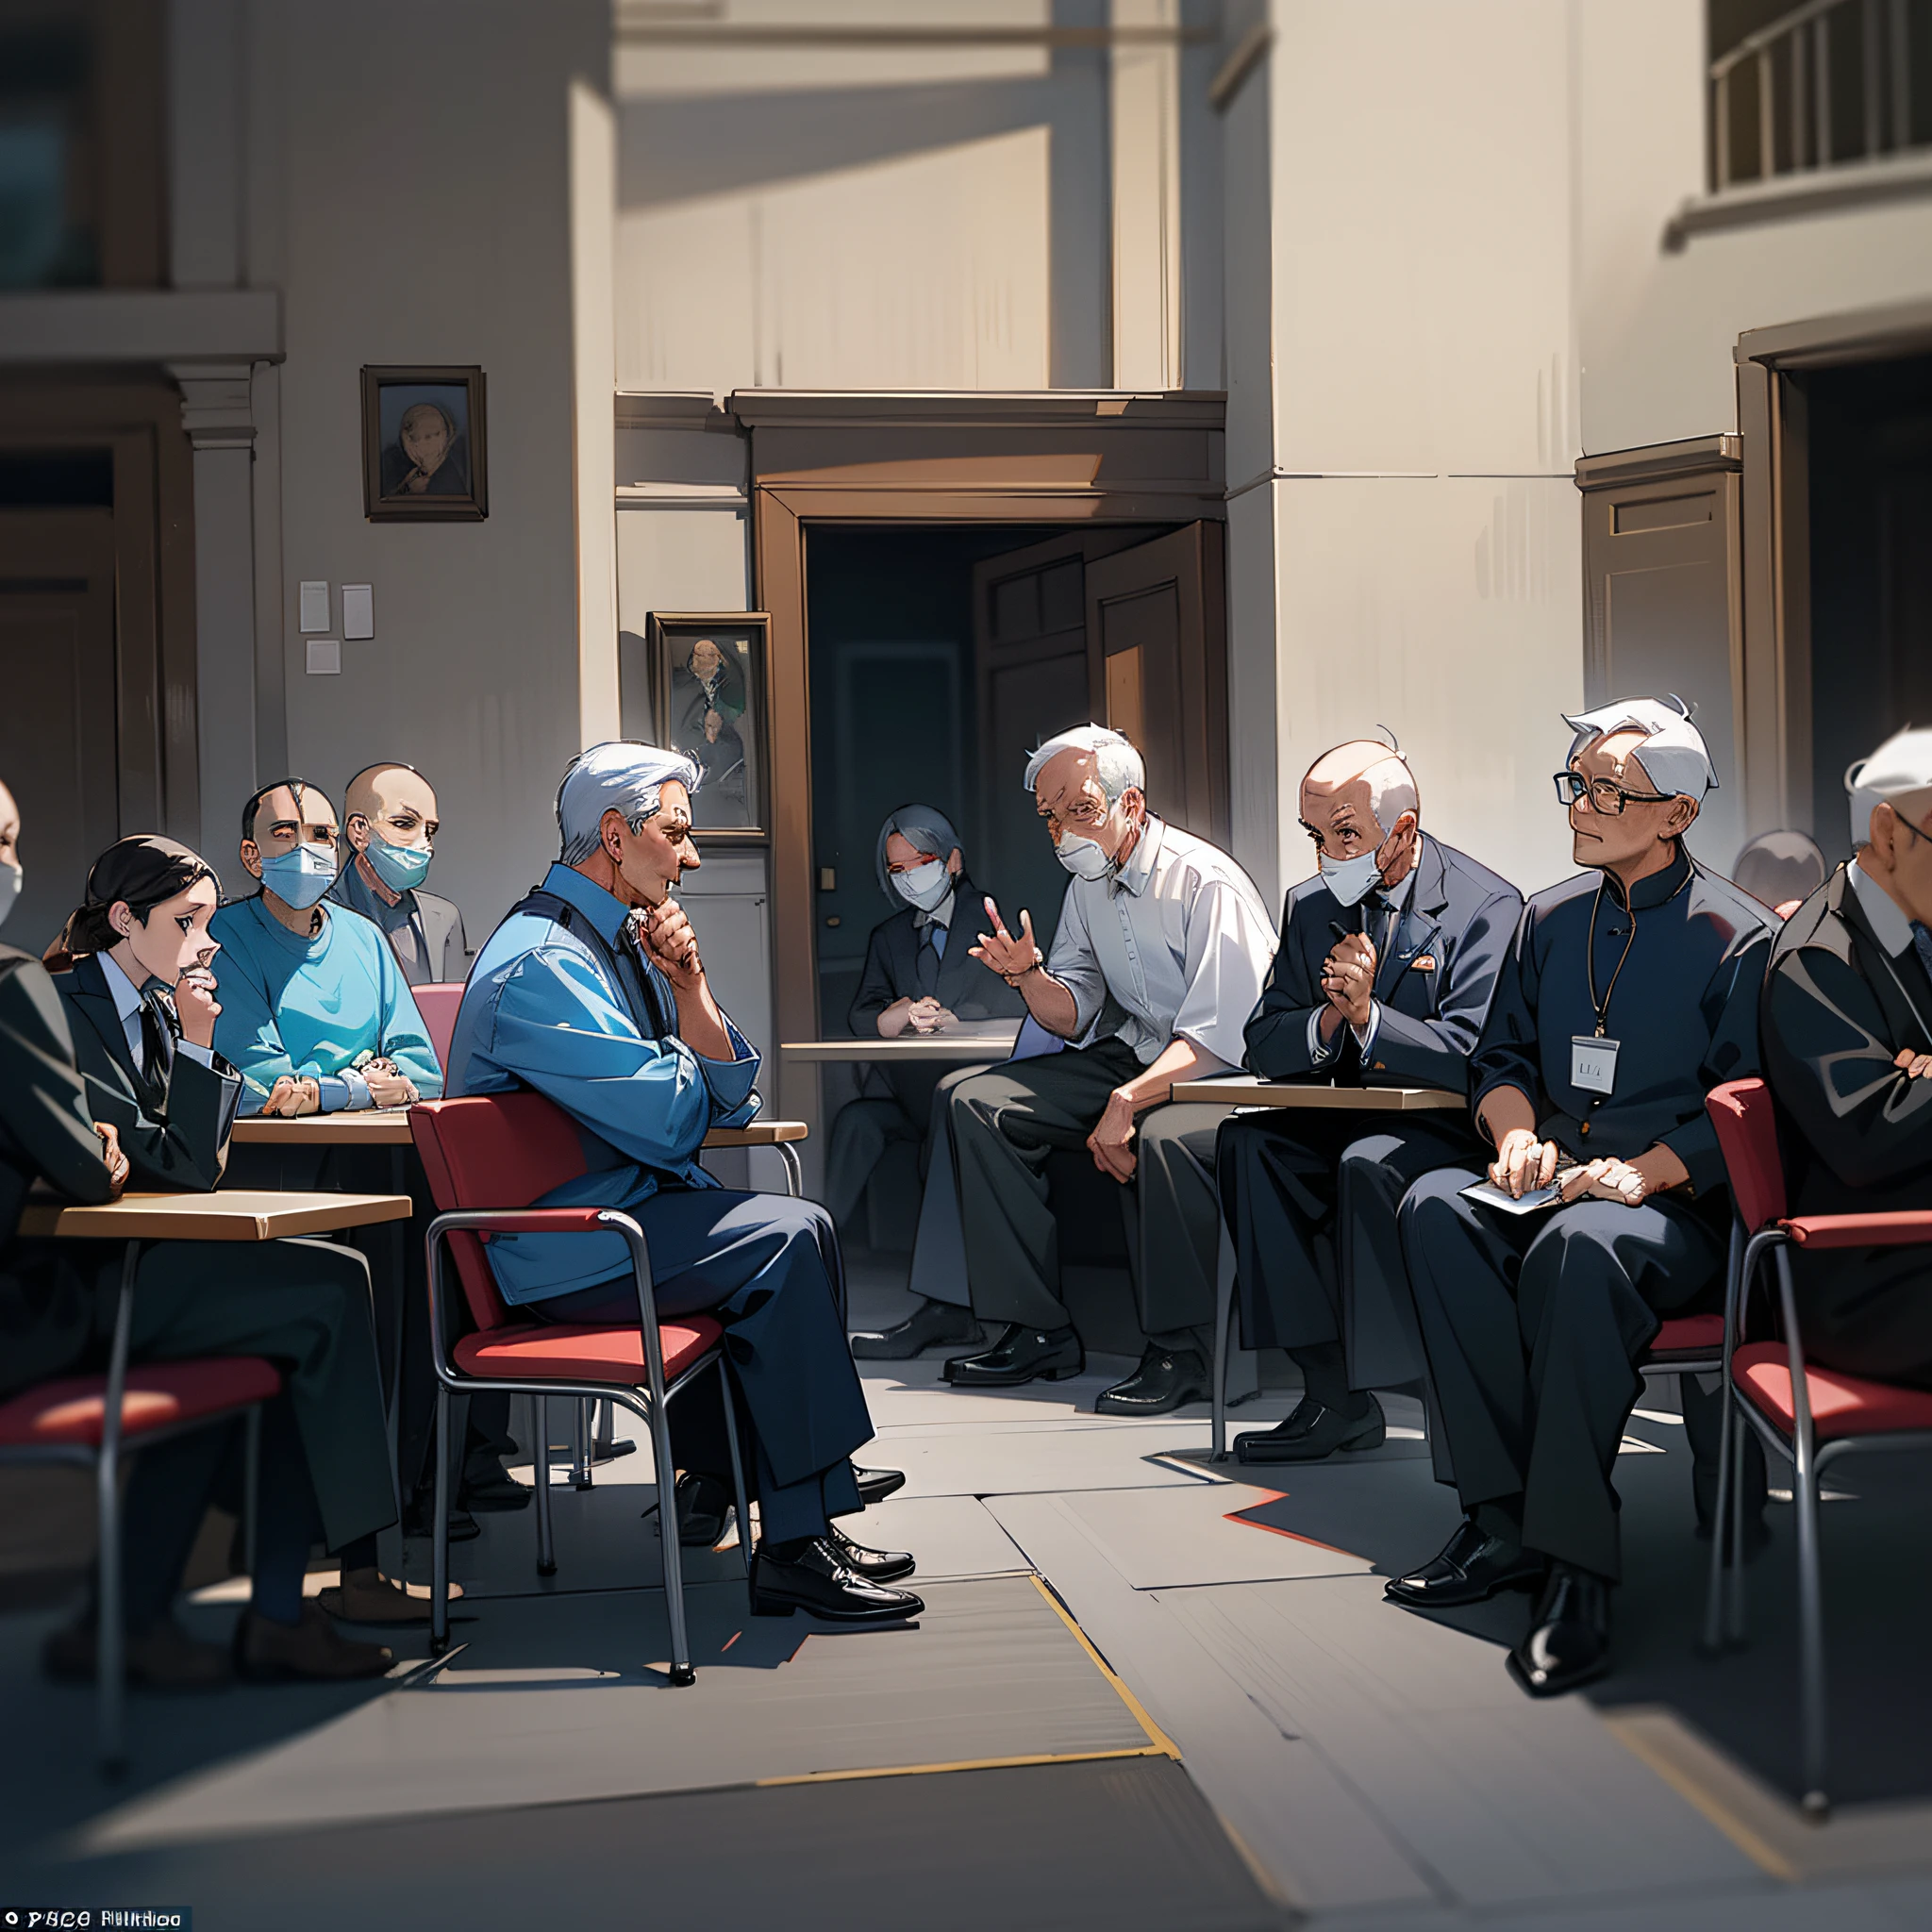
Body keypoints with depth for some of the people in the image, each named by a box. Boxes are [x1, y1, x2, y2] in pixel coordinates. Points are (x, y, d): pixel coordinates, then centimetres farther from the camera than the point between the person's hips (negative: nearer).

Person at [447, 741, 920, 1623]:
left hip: (618, 1208, 10)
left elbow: (728, 1098, 7)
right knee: (786, 1241, -20)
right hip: (559, 1256, -10)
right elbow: (669, 1120, -22)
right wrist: (681, 1059, 0)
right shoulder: (545, 961, -19)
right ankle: (796, 1544, -17)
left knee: (796, 1231, 8)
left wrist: (689, 988, -9)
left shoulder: (625, 937, 12)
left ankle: (723, 1475, 14)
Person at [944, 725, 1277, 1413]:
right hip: (1131, 1054, 8)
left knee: (1167, 1137, -41)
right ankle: (1038, 1330, -7)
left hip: (1227, 1072, -8)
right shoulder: (1087, 883, 7)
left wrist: (1126, 1104, -32)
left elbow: (1217, 1036, -22)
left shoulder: (1207, 882, -17)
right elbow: (1075, 1016, 11)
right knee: (978, 1103, -7)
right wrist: (1027, 974, -10)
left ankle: (1177, 1351, -22)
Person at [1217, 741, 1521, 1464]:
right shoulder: (1311, 905, 8)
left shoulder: (1485, 904, -10)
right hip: (1352, 1119, 6)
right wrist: (1330, 1018, -15)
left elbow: (1474, 1058, -19)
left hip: (1454, 1128, -6)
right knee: (1247, 1144, -20)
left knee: (1370, 1164, -35)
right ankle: (1334, 1394, -18)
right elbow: (1264, 1048, 5)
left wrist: (1368, 1012, -27)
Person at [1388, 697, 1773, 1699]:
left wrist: (1644, 1171, -21)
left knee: (1579, 1243, -39)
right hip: (1554, 1188, 6)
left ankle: (1576, 1565, -34)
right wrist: (1518, 1137, -2)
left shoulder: (1735, 933, -1)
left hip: (1682, 1207, -5)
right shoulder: (1548, 919, 16)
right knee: (1436, 1208, -27)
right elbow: (1500, 1055, 19)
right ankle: (1507, 1517, -25)